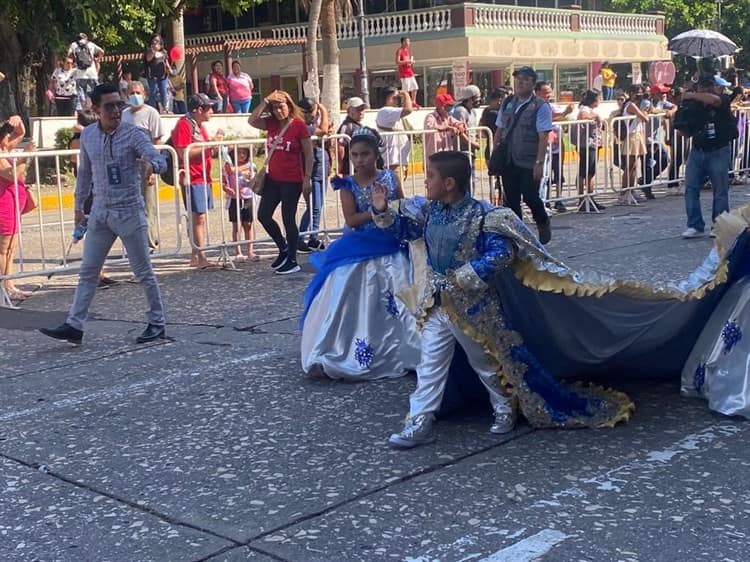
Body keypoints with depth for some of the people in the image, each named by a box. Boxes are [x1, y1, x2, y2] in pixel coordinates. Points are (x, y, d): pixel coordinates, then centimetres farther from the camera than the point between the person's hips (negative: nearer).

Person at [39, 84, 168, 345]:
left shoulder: (134, 134, -10)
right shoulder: (88, 135, 4)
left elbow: (160, 160, -23)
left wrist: (150, 164, -46)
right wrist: (79, 204, 20)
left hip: (130, 213, -5)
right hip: (100, 213, 5)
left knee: (143, 272, 4)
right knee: (87, 272, 6)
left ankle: (157, 324, 16)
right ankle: (74, 326, 11)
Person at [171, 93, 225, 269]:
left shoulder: (198, 125, 19)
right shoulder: (183, 125, -11)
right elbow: (184, 153, -20)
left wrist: (214, 140, 9)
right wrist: (208, 145, -18)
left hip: (203, 177, 10)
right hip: (192, 178, -10)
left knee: (199, 218, 10)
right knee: (198, 218, -11)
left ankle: (195, 257, 15)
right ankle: (201, 258, -11)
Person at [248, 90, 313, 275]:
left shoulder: (299, 125, -11)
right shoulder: (271, 123, 6)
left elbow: (309, 155, -10)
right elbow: (252, 120, -5)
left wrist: (307, 178, -13)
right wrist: (265, 101, -7)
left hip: (292, 181, -7)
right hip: (273, 178, 7)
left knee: (288, 219, 0)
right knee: (263, 215, 7)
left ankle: (292, 261, 13)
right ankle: (283, 248, 28)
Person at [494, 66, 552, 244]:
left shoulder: (540, 107, -6)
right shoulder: (507, 104, 10)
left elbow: (543, 137, -12)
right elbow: (499, 131, 15)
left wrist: (539, 163, -18)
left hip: (529, 163, -5)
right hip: (508, 161, 5)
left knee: (530, 196, -4)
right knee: (511, 200, 8)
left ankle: (543, 224, 25)